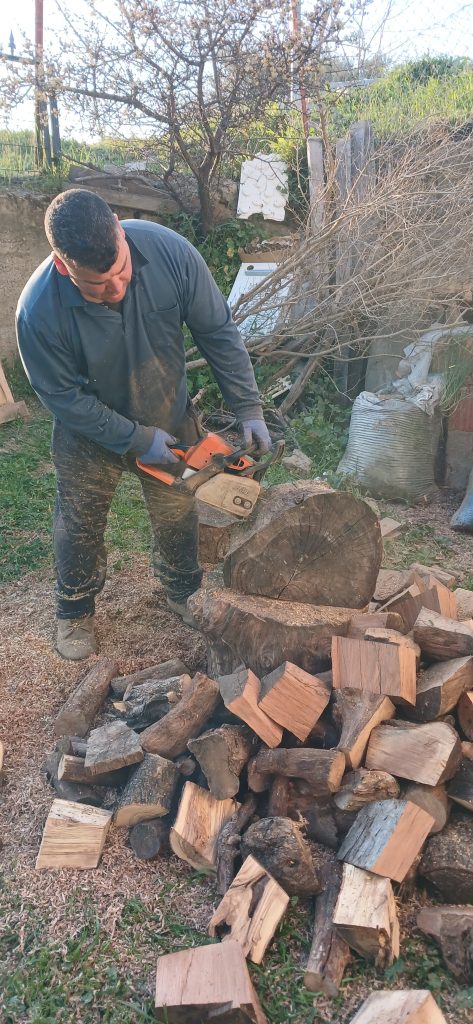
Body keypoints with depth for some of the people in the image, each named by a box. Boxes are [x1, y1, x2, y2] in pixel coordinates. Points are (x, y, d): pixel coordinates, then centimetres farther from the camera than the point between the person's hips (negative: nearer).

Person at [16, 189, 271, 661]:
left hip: (170, 418, 2)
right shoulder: (38, 310, -33)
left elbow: (217, 332, -17)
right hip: (89, 432, -2)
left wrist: (248, 409, -18)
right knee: (80, 524, 13)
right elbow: (63, 396, -21)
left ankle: (183, 591, 45)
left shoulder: (169, 251, -29)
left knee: (179, 515, 17)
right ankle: (74, 610, 40)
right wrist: (136, 440, -21)